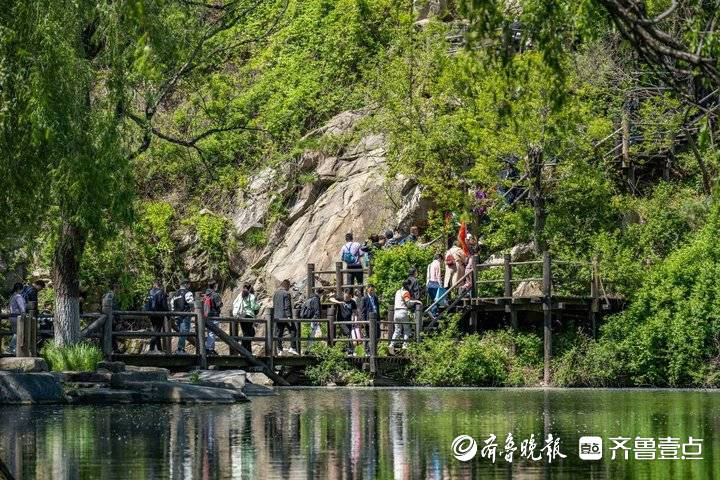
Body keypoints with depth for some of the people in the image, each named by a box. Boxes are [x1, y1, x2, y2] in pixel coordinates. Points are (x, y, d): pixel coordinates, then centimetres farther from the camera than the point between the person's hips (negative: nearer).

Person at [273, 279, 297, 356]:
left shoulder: (276, 293, 13)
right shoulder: (286, 293, -10)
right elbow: (287, 306, -15)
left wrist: (274, 316, 23)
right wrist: (289, 316, -16)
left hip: (277, 317, 7)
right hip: (285, 316, -7)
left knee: (279, 333, 9)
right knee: (293, 331, 0)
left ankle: (280, 350, 9)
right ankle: (291, 348, -9)